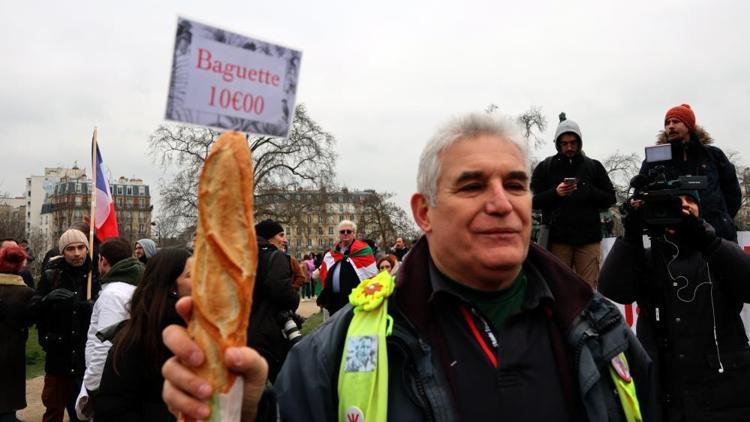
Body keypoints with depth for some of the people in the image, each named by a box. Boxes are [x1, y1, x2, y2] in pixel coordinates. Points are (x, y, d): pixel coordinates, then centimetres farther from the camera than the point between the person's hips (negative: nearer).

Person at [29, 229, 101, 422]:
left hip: (87, 356, 0)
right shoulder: (51, 275, -1)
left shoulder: (96, 276, -2)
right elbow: (32, 310, -4)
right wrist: (48, 298, -22)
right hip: (58, 355, 0)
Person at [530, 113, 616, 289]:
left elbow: (610, 198, 8)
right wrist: (555, 193, -15)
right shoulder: (545, 167, 8)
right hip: (557, 238, 0)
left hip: (588, 238, 1)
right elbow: (532, 200, 3)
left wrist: (589, 192, -11)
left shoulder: (594, 166, 11)